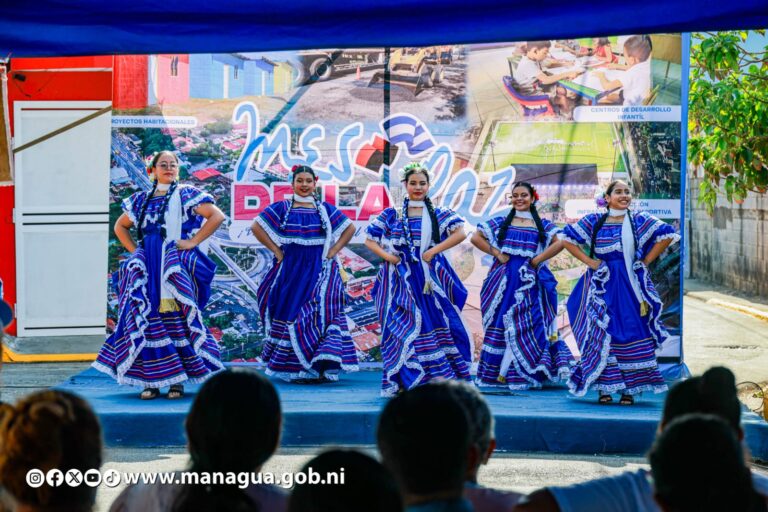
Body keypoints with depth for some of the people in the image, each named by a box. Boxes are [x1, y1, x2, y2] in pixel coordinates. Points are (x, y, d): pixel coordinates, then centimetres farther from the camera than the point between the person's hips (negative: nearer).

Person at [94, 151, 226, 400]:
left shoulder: (186, 194, 5)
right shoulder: (142, 200, 17)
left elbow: (217, 216, -3)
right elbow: (120, 226, 30)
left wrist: (193, 242, -7)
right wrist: (134, 250, 14)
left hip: (175, 265, -4)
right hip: (146, 268, 4)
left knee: (175, 320, -7)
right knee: (147, 319, -4)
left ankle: (177, 381, -4)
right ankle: (151, 380, -1)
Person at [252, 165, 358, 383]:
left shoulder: (325, 209, 9)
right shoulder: (281, 208, 4)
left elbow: (349, 228, 14)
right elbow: (256, 227, 1)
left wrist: (333, 251, 3)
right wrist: (276, 250, -4)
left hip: (319, 269, 1)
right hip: (291, 269, 0)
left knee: (320, 311, -12)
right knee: (290, 313, 0)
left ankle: (319, 367, -11)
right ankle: (290, 368, 7)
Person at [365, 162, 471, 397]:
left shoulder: (438, 214, 7)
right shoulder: (391, 215, 9)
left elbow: (460, 233, -8)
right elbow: (370, 241, 10)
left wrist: (433, 250, -14)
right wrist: (387, 256, -7)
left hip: (430, 277, 0)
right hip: (401, 278, 0)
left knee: (436, 323, -3)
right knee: (402, 326, -4)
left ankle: (439, 380, 2)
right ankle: (399, 382, -1)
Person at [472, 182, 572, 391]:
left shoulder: (542, 225, 8)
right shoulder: (501, 222, 8)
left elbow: (558, 243, -3)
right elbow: (476, 238, 4)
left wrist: (537, 260, -9)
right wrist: (496, 253, -5)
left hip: (529, 280, 0)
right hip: (505, 279, 0)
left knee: (528, 325, -1)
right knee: (500, 323, 0)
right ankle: (496, 372, 3)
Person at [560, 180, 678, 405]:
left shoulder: (640, 220, 5)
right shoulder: (594, 221, 5)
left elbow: (667, 235, 5)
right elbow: (567, 238, 9)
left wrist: (646, 261, 0)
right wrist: (588, 261, 0)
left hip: (631, 284, 0)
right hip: (603, 284, 0)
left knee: (632, 334, -4)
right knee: (602, 333, -2)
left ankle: (629, 389, 1)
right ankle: (604, 388, 3)